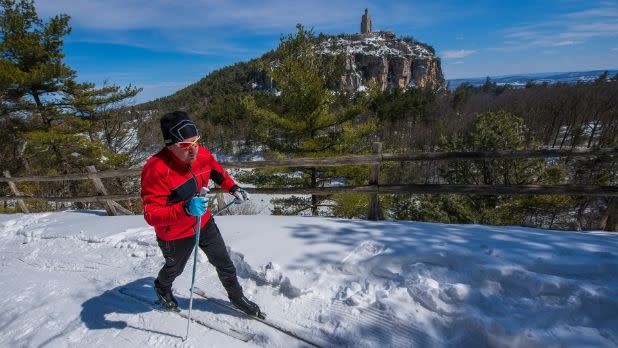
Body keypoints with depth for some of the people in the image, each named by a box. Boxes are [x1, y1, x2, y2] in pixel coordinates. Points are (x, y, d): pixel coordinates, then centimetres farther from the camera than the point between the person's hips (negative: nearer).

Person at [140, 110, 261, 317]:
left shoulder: (202, 154, -16)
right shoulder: (156, 170, -34)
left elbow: (217, 171, 8)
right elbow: (151, 215, -35)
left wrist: (233, 188, -3)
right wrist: (185, 209, -50)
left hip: (204, 222, 4)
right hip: (175, 235, -4)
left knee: (224, 262, 15)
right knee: (175, 268, 26)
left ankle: (237, 297, 40)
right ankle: (162, 288, 62)